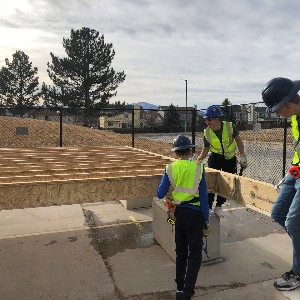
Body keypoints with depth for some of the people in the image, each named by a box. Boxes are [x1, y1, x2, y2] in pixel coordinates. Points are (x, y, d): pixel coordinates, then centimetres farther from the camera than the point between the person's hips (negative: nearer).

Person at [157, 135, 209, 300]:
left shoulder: (170, 168, -6)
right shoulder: (198, 168, -10)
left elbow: (160, 194, -4)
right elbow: (204, 197, -9)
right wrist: (206, 221, -1)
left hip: (178, 213, 3)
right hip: (194, 213, -3)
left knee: (180, 252, 20)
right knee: (195, 254, 11)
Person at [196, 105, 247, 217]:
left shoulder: (230, 126, -18)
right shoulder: (207, 132, -13)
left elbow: (238, 140, -3)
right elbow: (205, 149, -2)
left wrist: (242, 156, -4)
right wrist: (198, 161, -15)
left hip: (230, 158, 0)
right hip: (215, 157, 0)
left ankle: (218, 206, 22)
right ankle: (208, 207, 5)